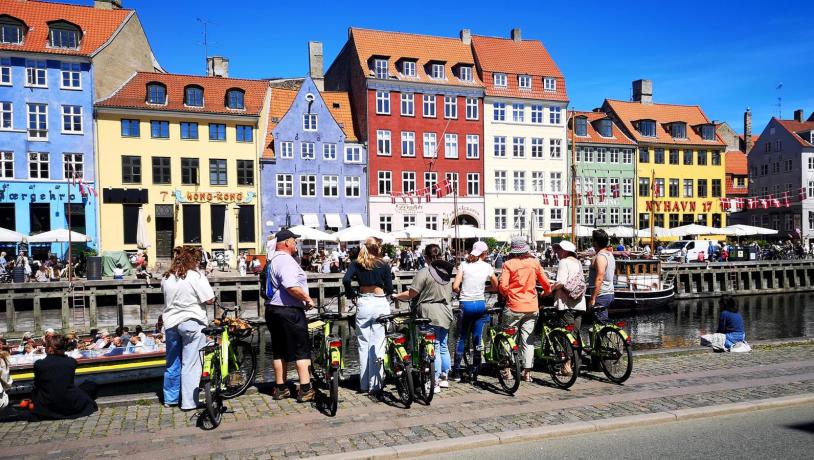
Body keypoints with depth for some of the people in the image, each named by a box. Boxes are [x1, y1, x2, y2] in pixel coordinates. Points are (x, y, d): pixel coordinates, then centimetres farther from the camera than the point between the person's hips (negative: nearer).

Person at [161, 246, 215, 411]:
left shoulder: (166, 278, 6)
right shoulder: (196, 276, -13)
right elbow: (210, 300, -13)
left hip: (171, 323, 6)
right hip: (192, 323, -6)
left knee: (172, 363, 17)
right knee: (191, 364, 0)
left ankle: (170, 398, 29)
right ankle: (189, 402, 3)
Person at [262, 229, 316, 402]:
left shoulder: (271, 260, 15)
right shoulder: (285, 260, -17)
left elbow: (265, 287, 25)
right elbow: (292, 287, -30)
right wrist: (308, 299, -17)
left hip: (272, 309, 10)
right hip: (289, 311, -10)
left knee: (279, 351, 14)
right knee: (302, 350, -3)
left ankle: (280, 388, 20)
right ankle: (305, 390, -2)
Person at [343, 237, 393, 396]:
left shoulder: (356, 263, 5)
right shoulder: (384, 265, 1)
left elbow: (346, 279, -10)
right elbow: (389, 289, -1)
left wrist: (351, 295, 4)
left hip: (363, 304, 2)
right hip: (380, 304, -2)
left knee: (363, 344, 11)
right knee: (378, 345, 1)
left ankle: (364, 384, 16)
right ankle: (375, 386, 3)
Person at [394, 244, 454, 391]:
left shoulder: (424, 272, -12)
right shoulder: (448, 271, 10)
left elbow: (411, 294, -13)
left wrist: (396, 296, 1)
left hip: (430, 315, -7)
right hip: (446, 313, 7)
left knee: (434, 348, -4)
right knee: (443, 346, 18)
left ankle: (435, 383, 0)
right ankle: (445, 377, 28)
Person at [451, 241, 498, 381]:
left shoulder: (464, 265, -2)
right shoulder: (487, 267, 0)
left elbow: (455, 287, -8)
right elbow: (495, 286, 11)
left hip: (465, 304, 0)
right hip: (480, 304, 1)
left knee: (461, 338, 8)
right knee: (478, 338, 10)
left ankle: (457, 372, 10)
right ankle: (474, 370, 15)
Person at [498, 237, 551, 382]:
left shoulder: (509, 264, -7)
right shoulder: (534, 262, 2)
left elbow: (503, 285, -14)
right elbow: (546, 283, 5)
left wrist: (505, 295, 7)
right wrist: (546, 293, 26)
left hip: (514, 306, -3)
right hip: (532, 307, 3)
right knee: (528, 339, 9)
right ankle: (527, 372, 10)